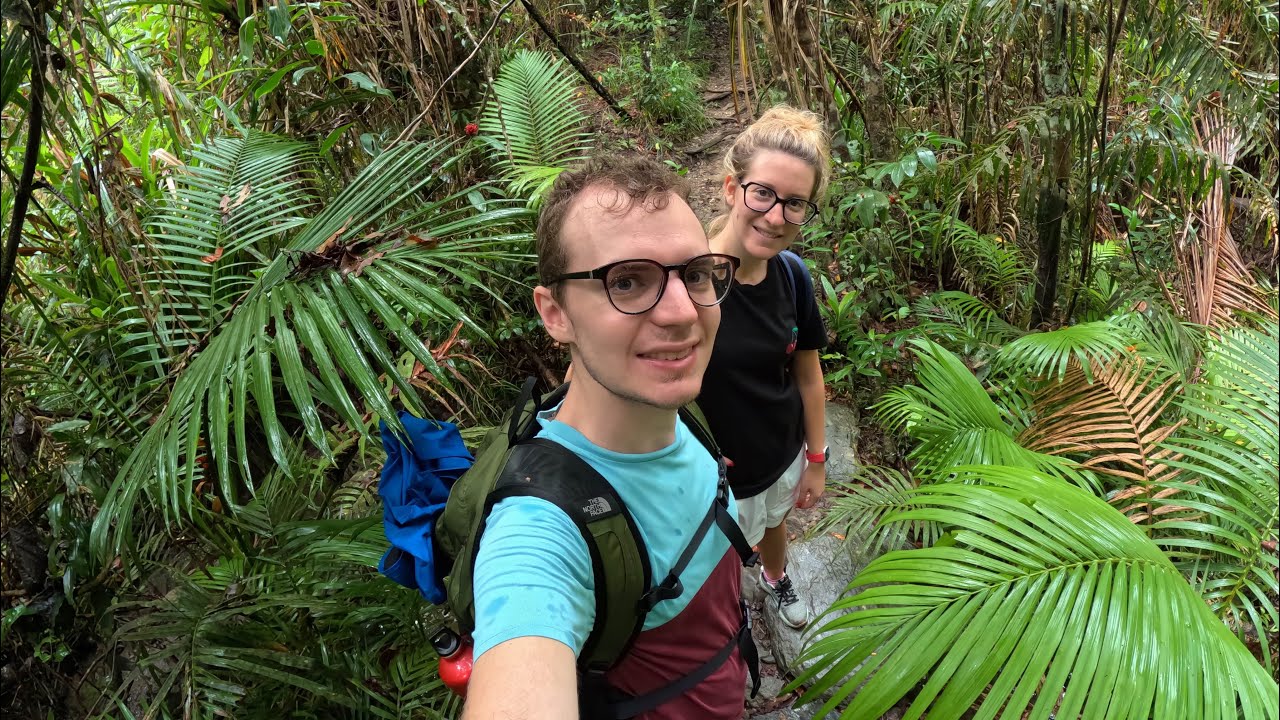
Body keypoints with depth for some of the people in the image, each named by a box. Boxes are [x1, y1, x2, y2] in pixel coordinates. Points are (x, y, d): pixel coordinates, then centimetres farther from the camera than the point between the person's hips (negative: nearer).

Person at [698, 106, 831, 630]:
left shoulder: (792, 276, -13)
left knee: (773, 521, 33)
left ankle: (776, 578, 66)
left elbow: (808, 374, 0)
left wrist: (816, 459, 6)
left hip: (784, 456, 5)